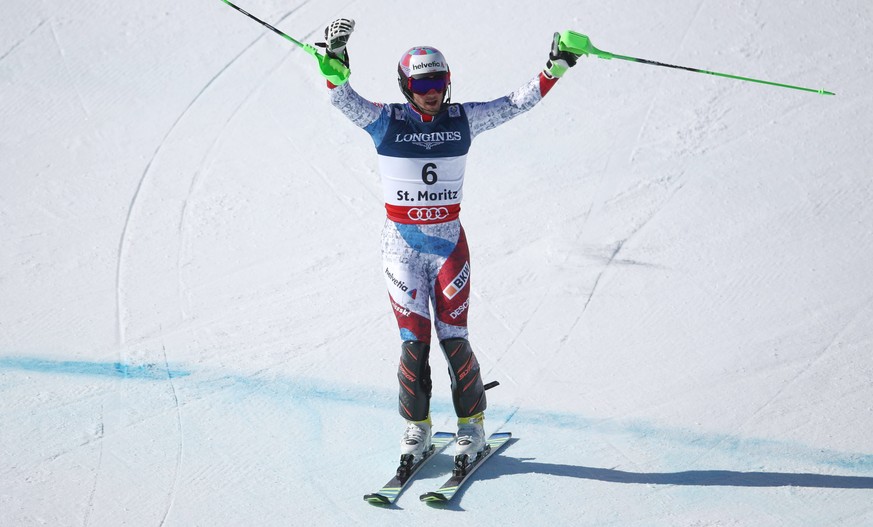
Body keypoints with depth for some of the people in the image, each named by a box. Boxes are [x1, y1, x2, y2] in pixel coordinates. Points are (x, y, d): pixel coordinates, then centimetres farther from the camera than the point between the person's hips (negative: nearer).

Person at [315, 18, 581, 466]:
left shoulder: (462, 120, 1)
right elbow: (344, 100, -20)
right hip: (402, 245, -1)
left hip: (449, 243, 1)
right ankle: (416, 428, 13)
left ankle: (471, 424, 14)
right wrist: (334, 62, -38)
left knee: (453, 337, -2)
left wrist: (554, 67, -7)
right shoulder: (386, 122, -5)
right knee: (413, 340, -3)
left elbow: (517, 103, 2)